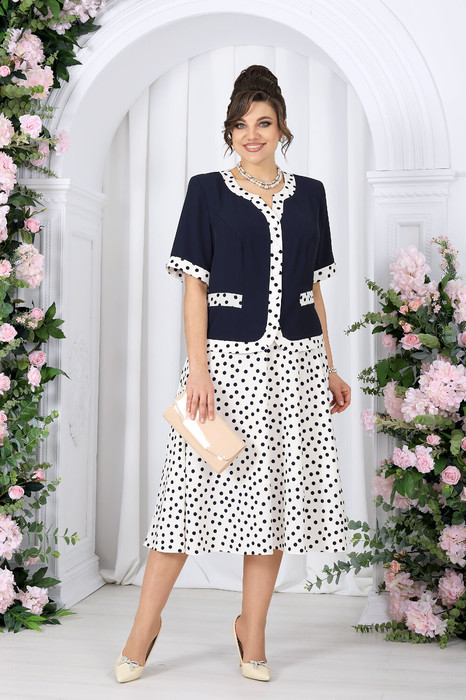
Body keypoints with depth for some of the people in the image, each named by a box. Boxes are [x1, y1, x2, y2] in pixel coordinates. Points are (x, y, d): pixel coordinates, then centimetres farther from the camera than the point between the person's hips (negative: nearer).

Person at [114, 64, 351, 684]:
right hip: (228, 358, -3)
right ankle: (145, 627, 14)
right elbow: (194, 284, -3)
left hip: (295, 362, 3)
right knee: (194, 490, -2)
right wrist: (198, 370, -12)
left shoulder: (309, 193, 12)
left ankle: (252, 632, 21)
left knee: (274, 492, 6)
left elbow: (314, 287, 15)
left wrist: (330, 367, 12)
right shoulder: (208, 191, 3)